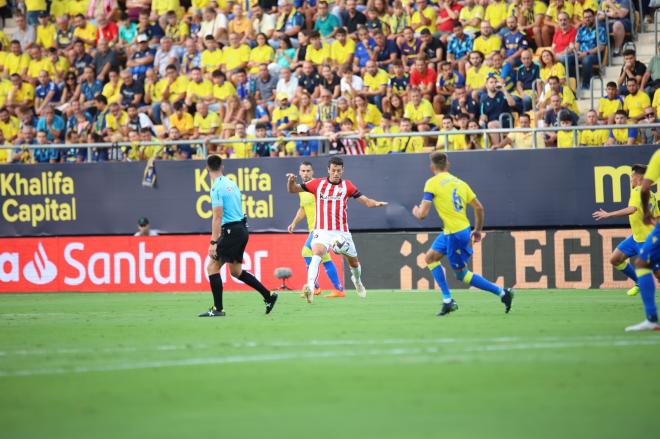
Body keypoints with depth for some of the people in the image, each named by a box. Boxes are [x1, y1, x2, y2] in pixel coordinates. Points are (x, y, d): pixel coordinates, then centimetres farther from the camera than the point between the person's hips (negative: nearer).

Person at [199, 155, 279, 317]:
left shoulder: (217, 188, -14)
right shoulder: (231, 183, 12)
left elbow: (217, 217, -19)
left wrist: (213, 242, -19)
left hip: (231, 230, -8)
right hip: (242, 229, 8)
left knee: (212, 267, -2)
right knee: (236, 271, 18)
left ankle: (218, 309, -4)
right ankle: (268, 296, 17)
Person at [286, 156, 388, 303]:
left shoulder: (347, 186, 3)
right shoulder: (317, 184, 2)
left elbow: (365, 200, -1)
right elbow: (292, 189, 6)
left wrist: (376, 203, -22)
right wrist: (291, 181, -16)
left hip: (341, 232, 2)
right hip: (322, 231, -2)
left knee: (353, 261, 16)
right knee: (317, 255, -30)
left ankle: (357, 280, 50)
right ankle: (310, 287, -45)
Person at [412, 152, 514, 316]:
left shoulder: (432, 183, -12)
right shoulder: (459, 182, 8)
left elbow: (422, 214, -15)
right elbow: (479, 207, 8)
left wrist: (416, 211, 9)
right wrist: (478, 230, 21)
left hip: (455, 234, -8)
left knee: (462, 274, 5)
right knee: (431, 257, 20)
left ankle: (502, 293, 3)